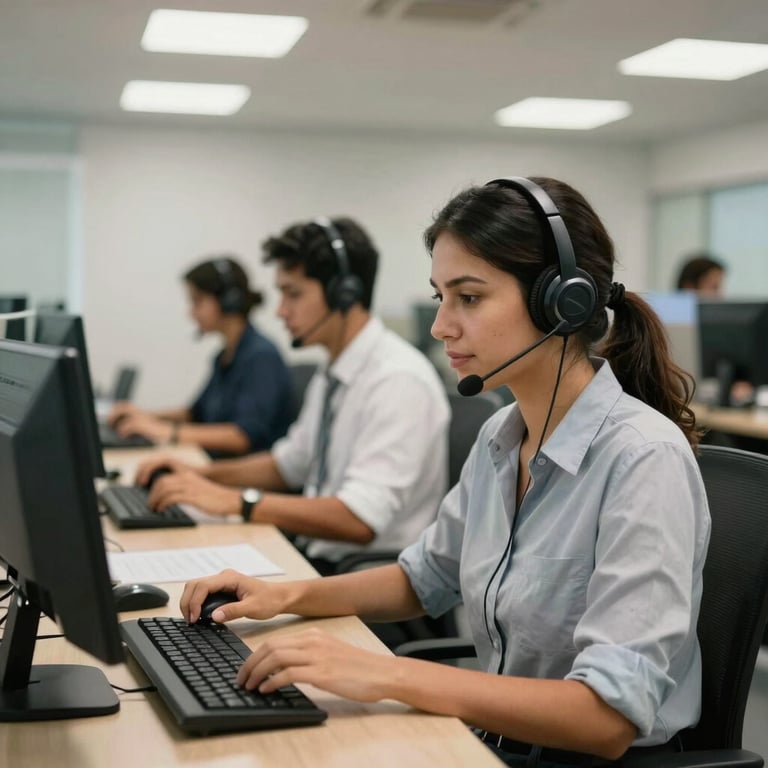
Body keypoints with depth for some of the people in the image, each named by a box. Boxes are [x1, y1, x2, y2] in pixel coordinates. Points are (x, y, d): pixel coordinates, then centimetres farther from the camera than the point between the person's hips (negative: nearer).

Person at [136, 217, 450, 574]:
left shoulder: (398, 378, -20)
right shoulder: (330, 376, 10)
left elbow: (360, 521, -27)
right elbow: (290, 463, 24)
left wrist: (235, 501, -26)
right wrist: (203, 474, 9)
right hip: (316, 557, 8)